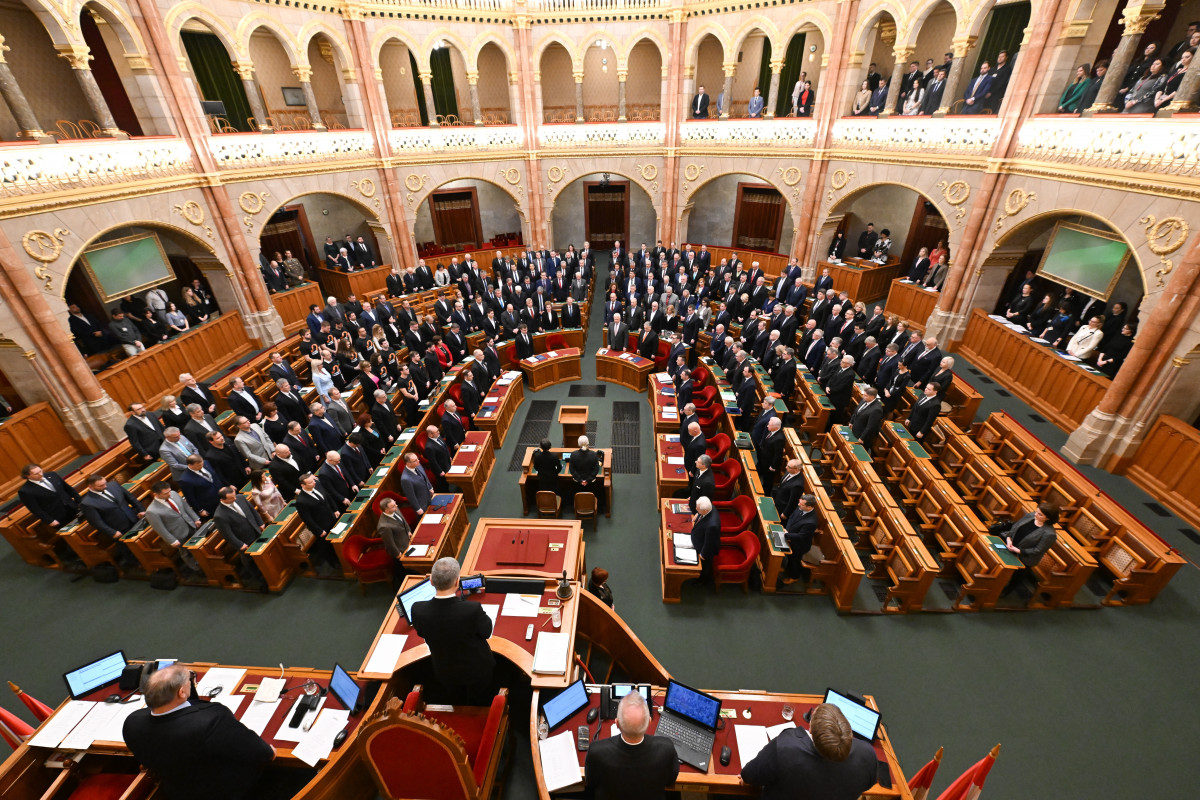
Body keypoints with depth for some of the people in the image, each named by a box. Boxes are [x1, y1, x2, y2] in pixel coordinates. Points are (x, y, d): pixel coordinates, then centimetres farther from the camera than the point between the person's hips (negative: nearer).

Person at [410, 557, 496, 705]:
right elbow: (487, 632, -17)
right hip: (477, 672, -2)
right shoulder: (473, 610, -40)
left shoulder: (418, 610, -30)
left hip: (444, 674, 3)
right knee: (481, 709, 28)